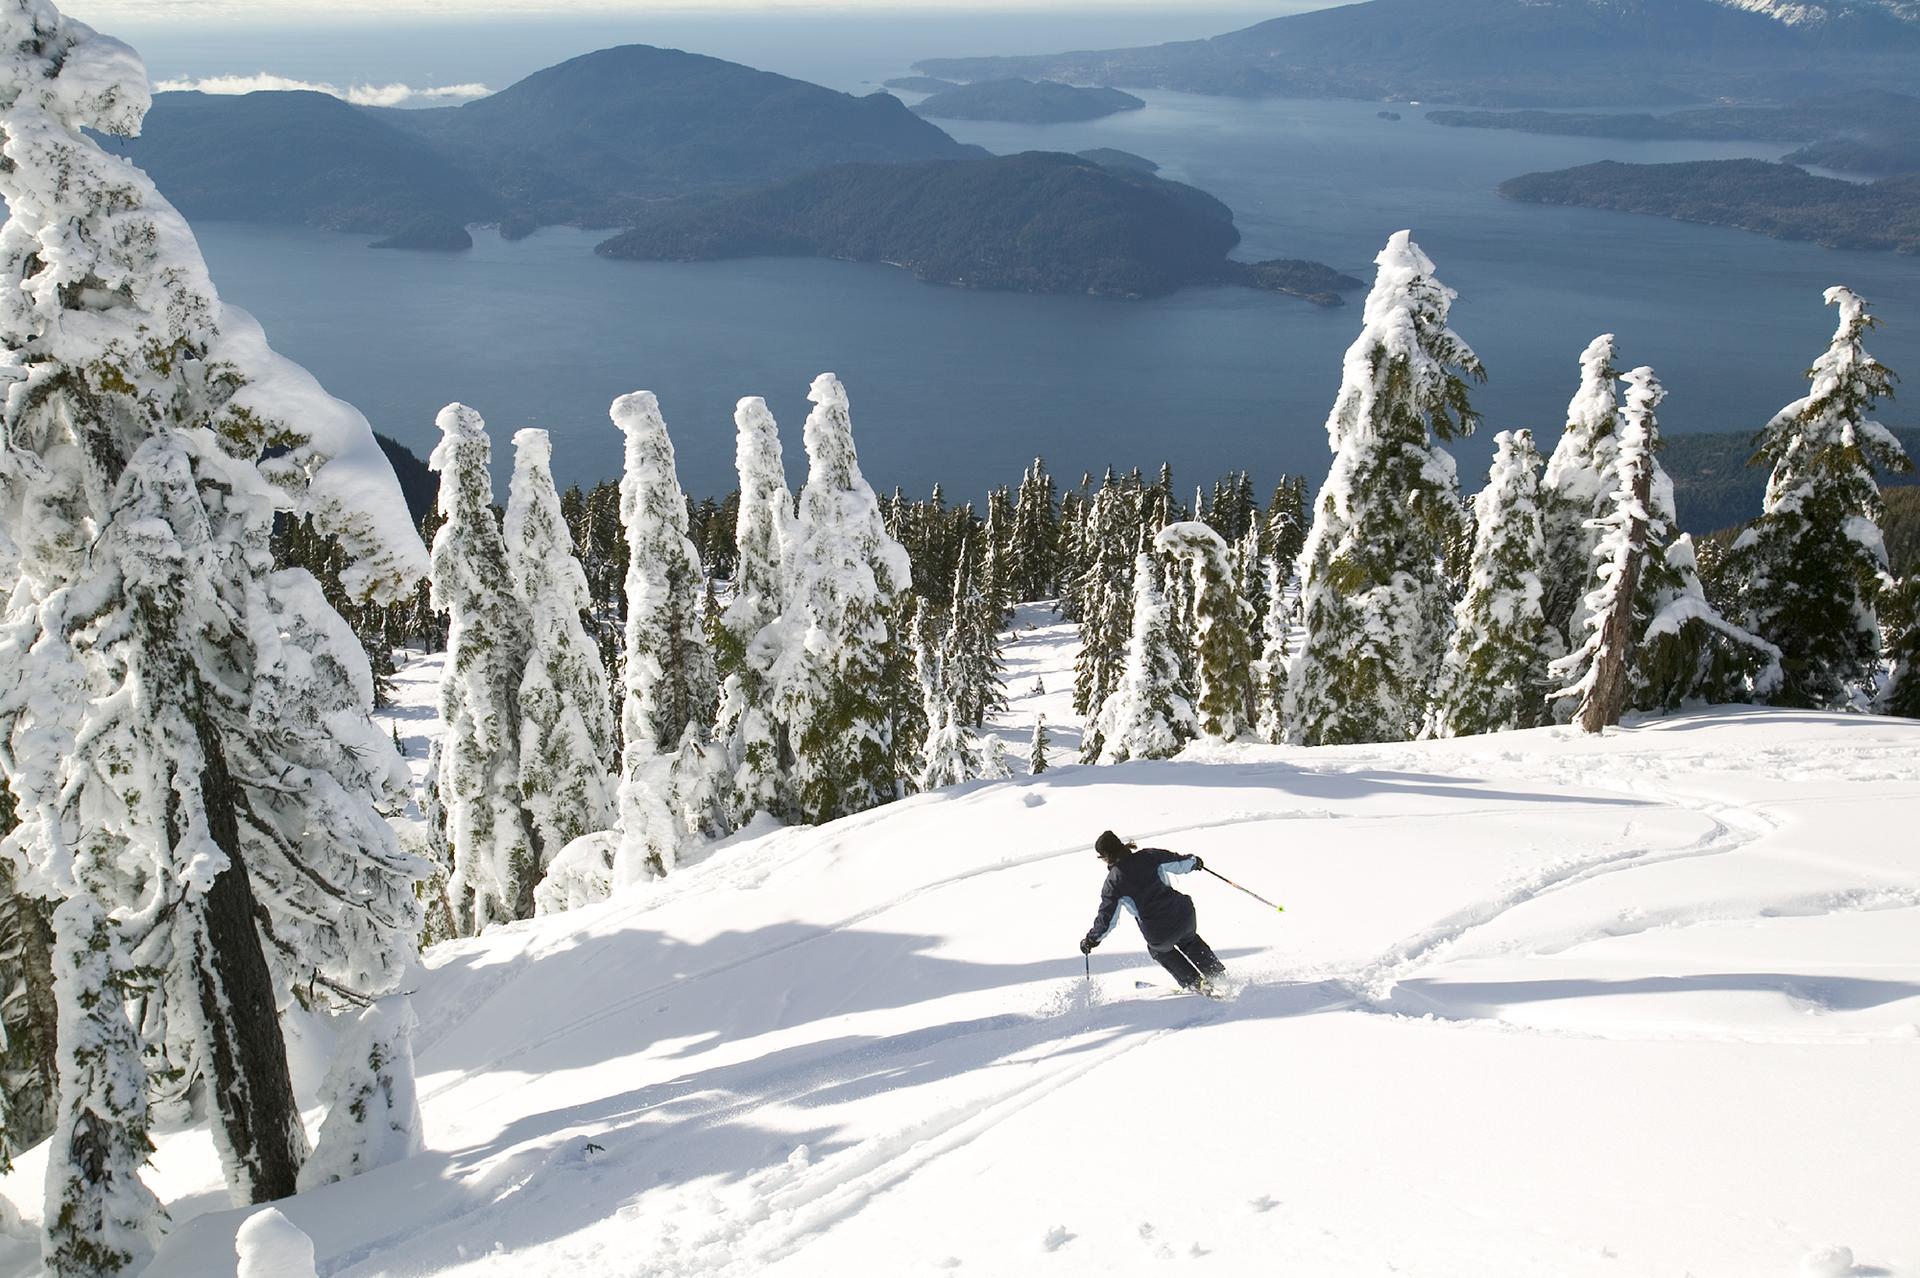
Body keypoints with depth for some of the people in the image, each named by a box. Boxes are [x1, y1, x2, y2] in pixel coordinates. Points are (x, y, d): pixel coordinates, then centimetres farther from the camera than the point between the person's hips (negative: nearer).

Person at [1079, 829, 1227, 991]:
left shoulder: (1113, 882, -9)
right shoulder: (1148, 856, -3)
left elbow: (1107, 919, -4)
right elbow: (1179, 863, 8)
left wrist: (1091, 940, 12)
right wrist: (1194, 862, 32)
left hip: (1159, 934, -3)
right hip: (1184, 916, 3)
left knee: (1160, 950, 34)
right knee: (1190, 941, 37)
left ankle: (1195, 984, 30)